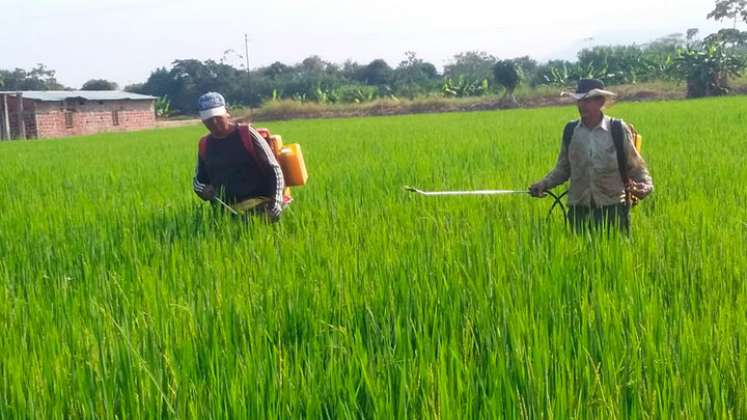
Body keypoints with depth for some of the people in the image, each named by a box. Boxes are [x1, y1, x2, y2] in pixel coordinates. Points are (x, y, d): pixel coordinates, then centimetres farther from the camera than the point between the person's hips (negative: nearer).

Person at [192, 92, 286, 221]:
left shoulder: (246, 134, -2)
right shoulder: (205, 145, 12)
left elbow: (273, 170, -2)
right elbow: (198, 179, 27)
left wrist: (275, 206, -12)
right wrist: (204, 190, 2)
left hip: (258, 208, -4)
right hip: (226, 212, 4)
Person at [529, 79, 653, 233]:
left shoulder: (618, 130, -4)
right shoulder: (570, 130, 4)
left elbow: (636, 167, 3)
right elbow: (563, 169, 13)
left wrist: (646, 186, -15)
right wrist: (544, 184, -2)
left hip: (613, 209, -2)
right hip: (579, 209, 2)